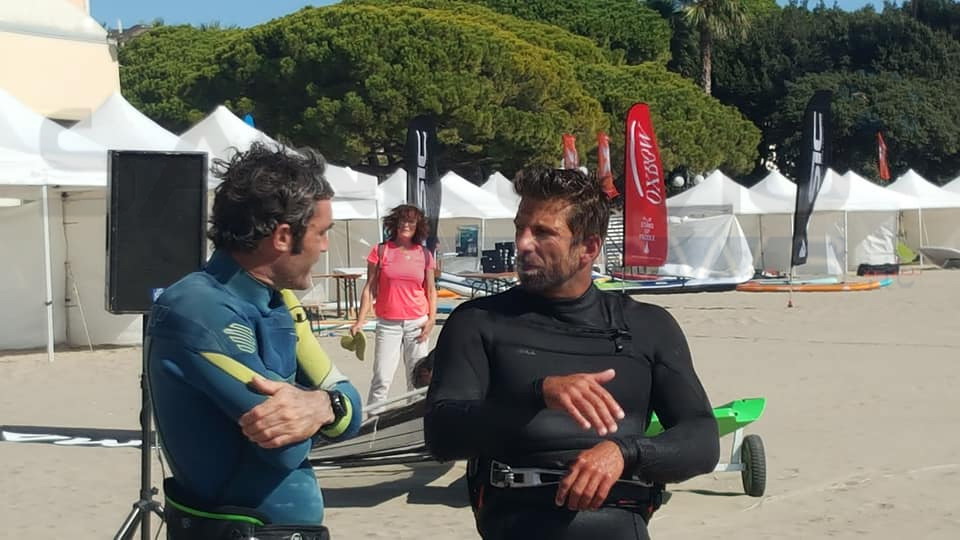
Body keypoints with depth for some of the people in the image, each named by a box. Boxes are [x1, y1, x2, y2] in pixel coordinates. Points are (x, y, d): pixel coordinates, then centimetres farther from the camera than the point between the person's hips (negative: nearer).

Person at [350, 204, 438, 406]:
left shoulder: (424, 255, 5)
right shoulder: (380, 251, 0)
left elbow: (431, 290, 10)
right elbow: (370, 288, 1)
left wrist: (432, 319, -2)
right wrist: (361, 320, -6)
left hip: (417, 323, 2)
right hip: (388, 323, -2)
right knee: (381, 379, -6)